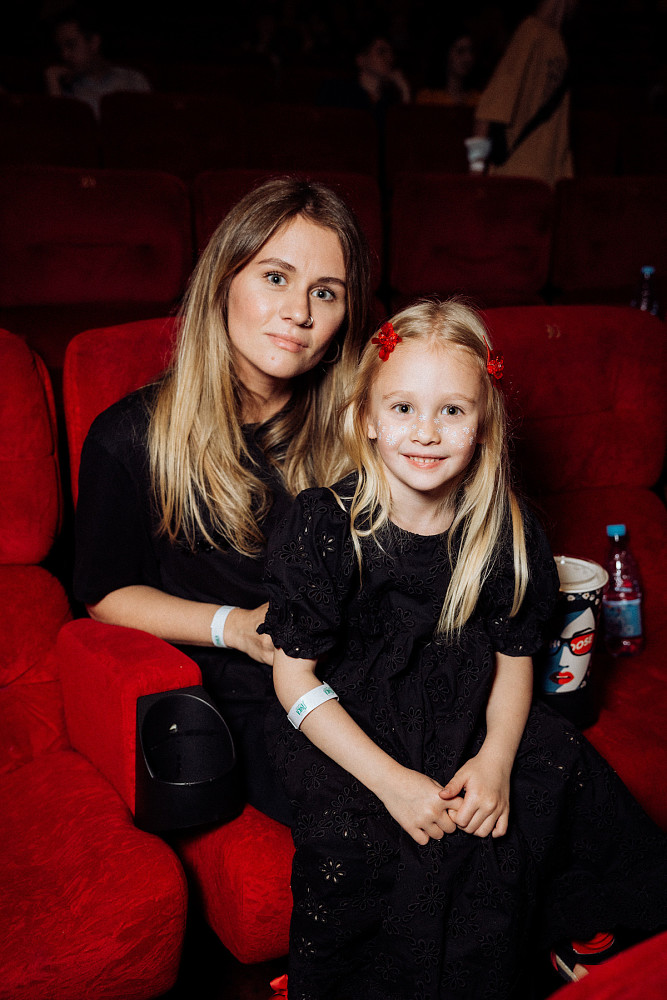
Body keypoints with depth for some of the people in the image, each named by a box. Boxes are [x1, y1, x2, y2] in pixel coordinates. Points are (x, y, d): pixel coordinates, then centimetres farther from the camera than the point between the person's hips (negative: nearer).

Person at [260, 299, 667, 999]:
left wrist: (496, 760, -15)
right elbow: (295, 677, -12)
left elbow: (514, 658, 4)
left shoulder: (507, 528, -6)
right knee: (356, 844, -26)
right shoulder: (322, 526, -15)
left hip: (467, 724, 3)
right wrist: (391, 780, -21)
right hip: (344, 729, -3)